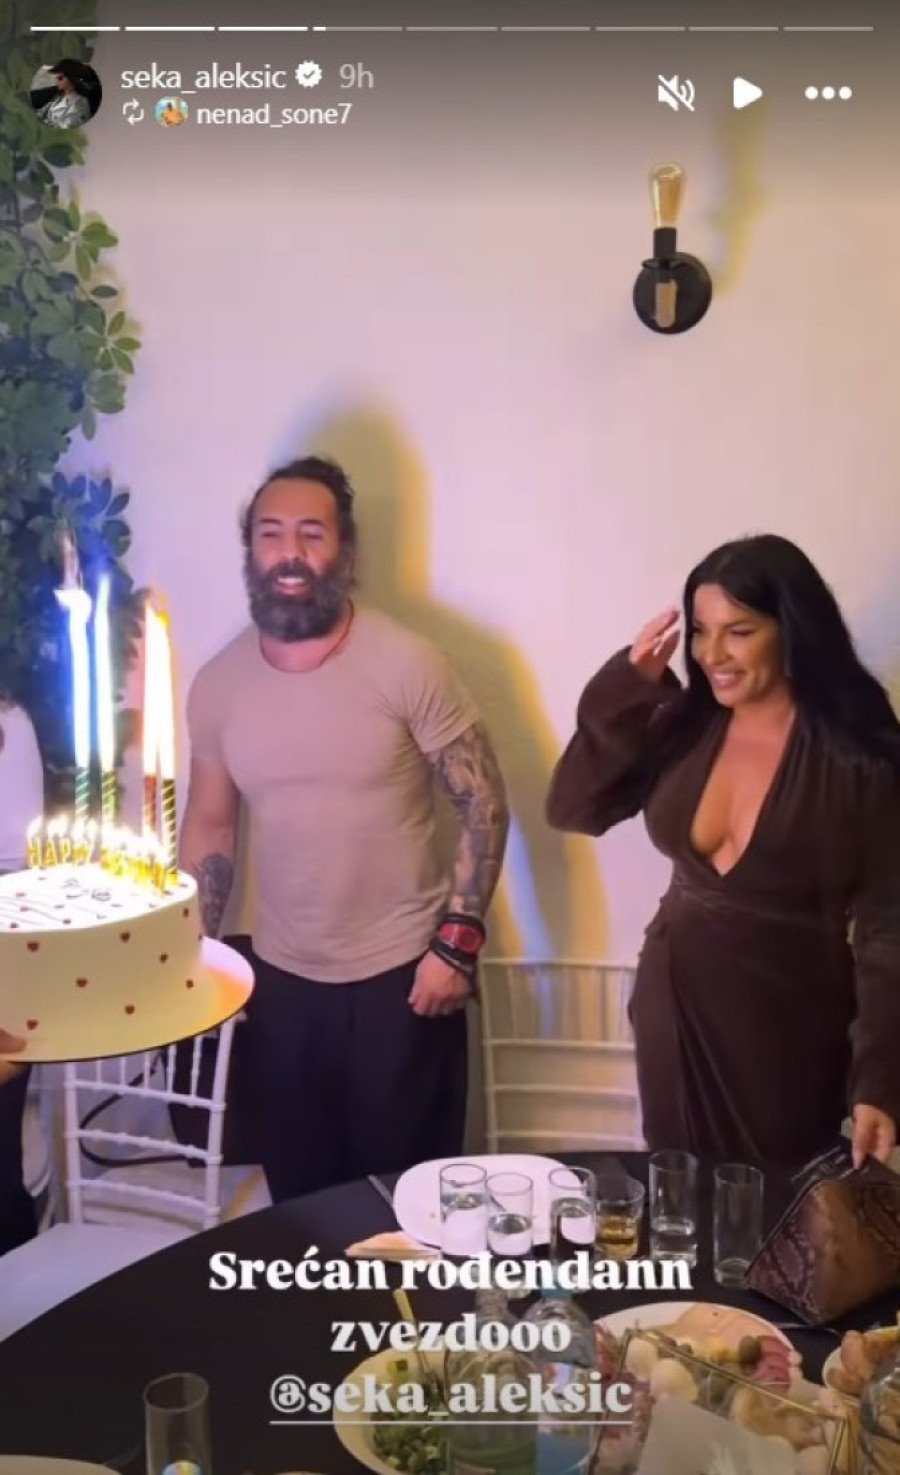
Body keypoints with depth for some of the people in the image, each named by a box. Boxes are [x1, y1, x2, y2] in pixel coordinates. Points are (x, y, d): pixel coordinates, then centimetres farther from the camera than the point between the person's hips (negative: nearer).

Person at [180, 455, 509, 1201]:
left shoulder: (406, 664, -14)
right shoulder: (218, 683, -2)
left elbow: (483, 804, -10)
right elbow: (209, 826, 8)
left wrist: (459, 941, -16)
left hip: (401, 974, -3)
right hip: (281, 980, 4)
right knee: (298, 1195, 18)